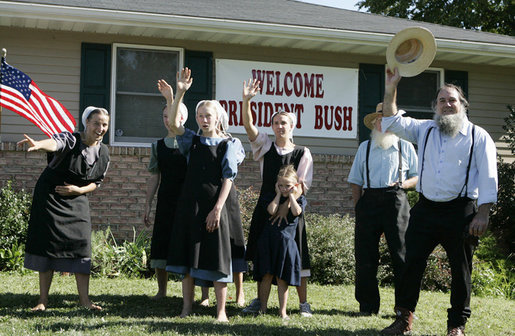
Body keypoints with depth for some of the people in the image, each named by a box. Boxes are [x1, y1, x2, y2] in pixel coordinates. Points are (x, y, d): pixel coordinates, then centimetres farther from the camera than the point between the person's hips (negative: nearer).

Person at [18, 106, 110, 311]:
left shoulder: (104, 153, 0)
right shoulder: (70, 140, -16)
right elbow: (54, 143, -40)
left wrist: (78, 190, -11)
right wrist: (38, 145, -64)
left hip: (77, 202, 4)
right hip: (49, 198, -4)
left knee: (81, 245, -3)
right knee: (47, 245, -3)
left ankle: (84, 299, 5)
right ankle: (43, 299, 8)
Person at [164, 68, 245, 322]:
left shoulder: (228, 144, 1)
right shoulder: (192, 140, 9)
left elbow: (228, 178, -5)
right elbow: (172, 122, -7)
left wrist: (217, 209, -14)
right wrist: (180, 93, -18)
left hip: (214, 206, -3)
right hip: (189, 205, 4)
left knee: (217, 258, -1)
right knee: (187, 256, 7)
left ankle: (221, 311, 6)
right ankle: (187, 308, 16)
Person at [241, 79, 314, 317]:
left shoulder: (303, 153, 2)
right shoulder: (265, 147, 6)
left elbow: (303, 185, -6)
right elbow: (248, 125, -9)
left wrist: (286, 206, -18)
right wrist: (246, 101, -24)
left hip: (291, 208, -2)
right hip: (265, 207, 2)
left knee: (295, 257, 1)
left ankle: (303, 303, 11)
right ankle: (259, 300, 17)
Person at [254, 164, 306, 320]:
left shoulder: (300, 199, 8)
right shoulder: (274, 197, 10)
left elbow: (296, 211, -13)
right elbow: (272, 210, -10)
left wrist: (291, 195, -4)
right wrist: (279, 194, -1)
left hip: (285, 241, -1)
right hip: (268, 239, 1)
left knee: (281, 278, 2)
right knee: (267, 275, 3)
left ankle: (282, 310, 11)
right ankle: (263, 308, 12)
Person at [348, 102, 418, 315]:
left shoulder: (406, 147, 14)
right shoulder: (364, 148, 18)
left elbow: (418, 176, 15)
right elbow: (356, 182, 17)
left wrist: (404, 184, -6)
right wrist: (358, 208, 6)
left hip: (395, 200, -2)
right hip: (369, 200, 2)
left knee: (401, 253, -7)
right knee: (365, 255, 0)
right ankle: (367, 306, 9)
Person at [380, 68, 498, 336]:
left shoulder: (478, 136, 3)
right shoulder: (424, 130, 14)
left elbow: (488, 178, -2)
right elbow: (393, 122, 7)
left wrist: (482, 214, -11)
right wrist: (391, 88, -5)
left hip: (461, 212, -3)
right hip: (426, 210, 3)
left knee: (460, 270, 4)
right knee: (412, 263, 1)